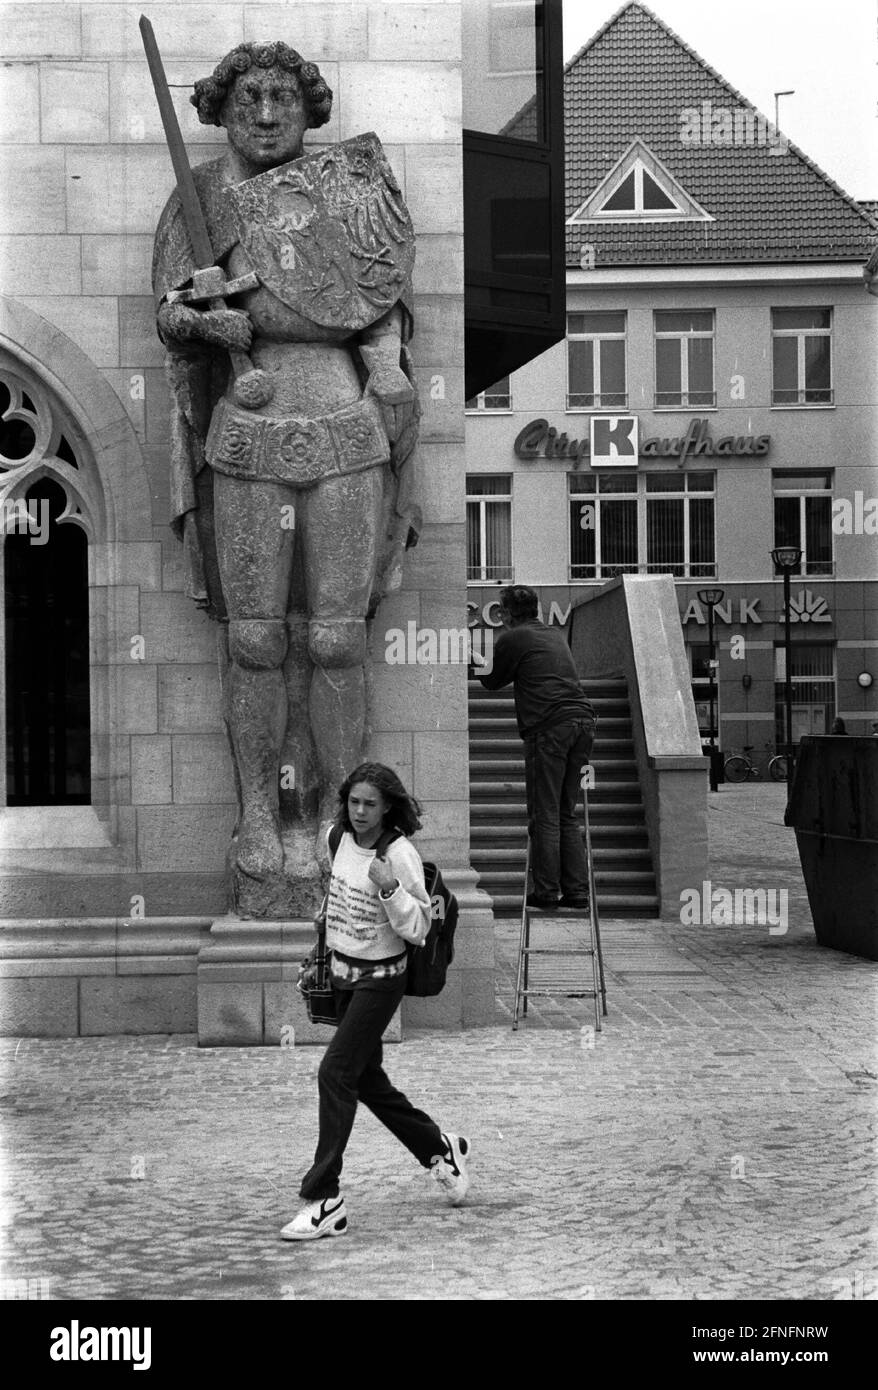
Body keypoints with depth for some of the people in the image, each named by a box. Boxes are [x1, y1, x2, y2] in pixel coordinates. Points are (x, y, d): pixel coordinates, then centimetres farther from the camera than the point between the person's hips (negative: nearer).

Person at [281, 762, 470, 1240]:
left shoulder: (400, 856, -19)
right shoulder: (340, 839, 1)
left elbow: (417, 930, -18)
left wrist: (390, 888, -33)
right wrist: (323, 957, 23)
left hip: (380, 979, -8)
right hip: (343, 973, 8)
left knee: (336, 1073, -15)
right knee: (366, 1078, 15)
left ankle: (324, 1198, -14)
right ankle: (440, 1148, 35)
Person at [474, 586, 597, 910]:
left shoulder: (512, 639, 2)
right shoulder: (556, 635, 22)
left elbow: (493, 682, 14)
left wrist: (479, 663, 35)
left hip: (549, 726, -7)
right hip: (583, 720, 7)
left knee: (544, 814, -2)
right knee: (567, 814, 13)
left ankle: (546, 892, -2)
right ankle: (577, 890, 9)